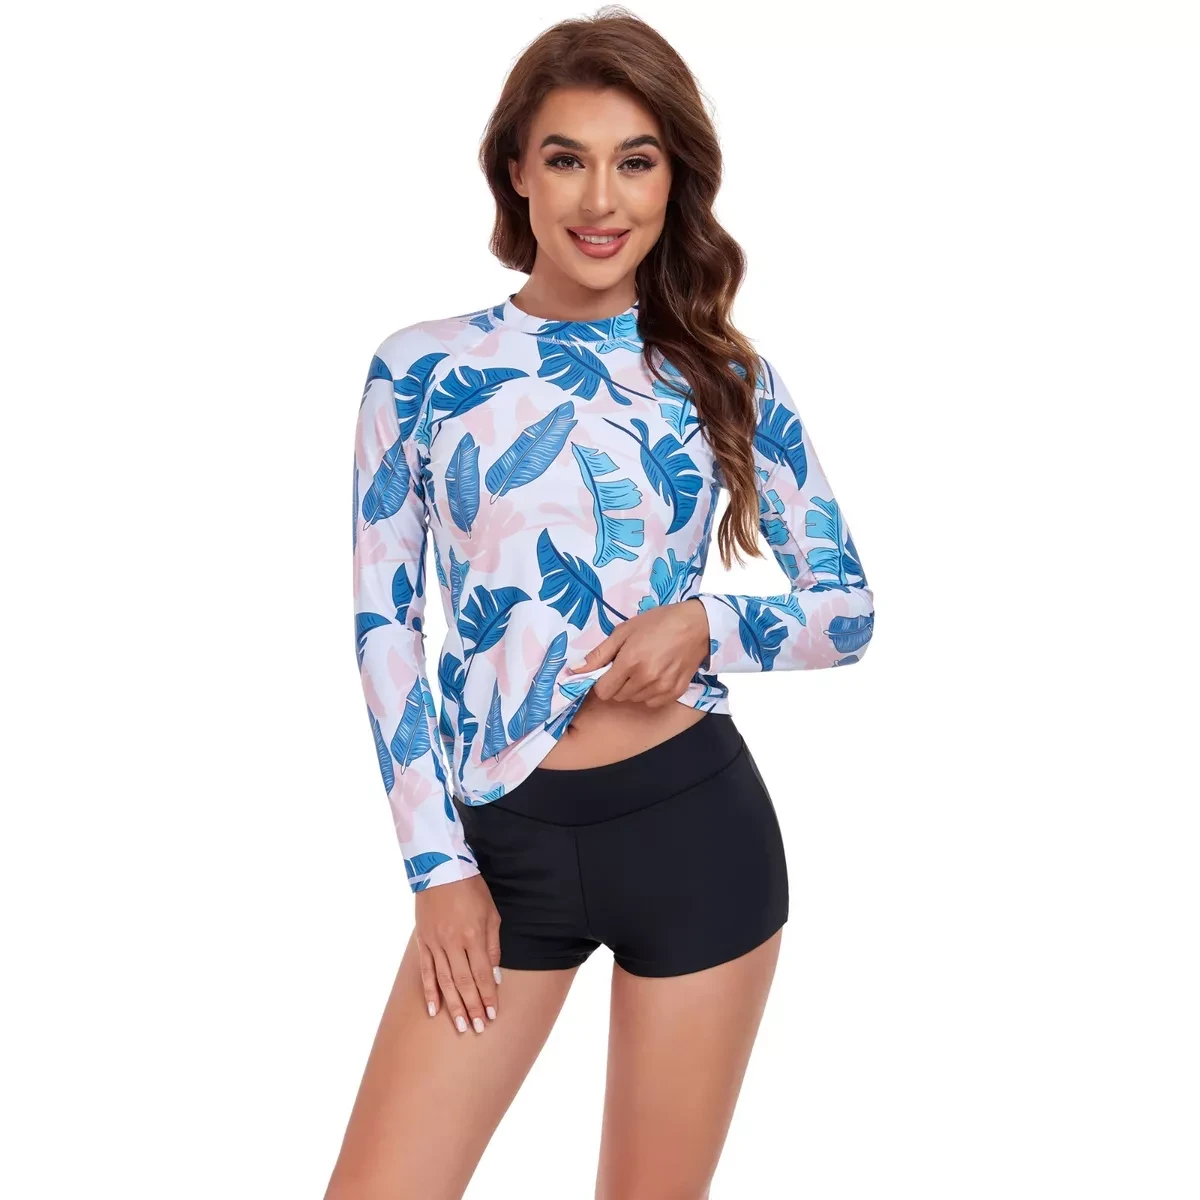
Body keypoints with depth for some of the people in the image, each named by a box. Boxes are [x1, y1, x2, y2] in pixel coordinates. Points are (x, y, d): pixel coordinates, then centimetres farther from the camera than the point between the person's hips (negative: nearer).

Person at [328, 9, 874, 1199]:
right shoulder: (421, 368, 0)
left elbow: (849, 608, 6)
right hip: (504, 835, 0)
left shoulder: (724, 376, 3)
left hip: (694, 824, 0)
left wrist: (706, 623, -13)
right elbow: (384, 624, 2)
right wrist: (437, 864, -2)